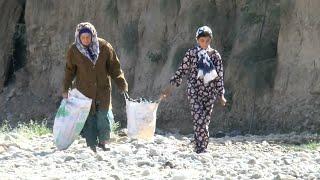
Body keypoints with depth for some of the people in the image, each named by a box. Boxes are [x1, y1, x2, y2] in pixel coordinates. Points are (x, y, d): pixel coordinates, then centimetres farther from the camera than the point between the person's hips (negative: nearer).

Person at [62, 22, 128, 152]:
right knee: (89, 119, -1)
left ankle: (103, 142, 14)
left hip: (103, 89, 0)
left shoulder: (104, 47, -6)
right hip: (84, 90, 0)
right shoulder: (74, 51, -5)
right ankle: (92, 146, 7)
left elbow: (114, 67, 3)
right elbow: (69, 71, 7)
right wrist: (65, 89, 6)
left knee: (104, 117, -4)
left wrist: (122, 84, 3)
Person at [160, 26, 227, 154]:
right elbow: (181, 71, 1)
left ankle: (202, 149, 10)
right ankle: (201, 150, -18)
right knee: (199, 121, -16)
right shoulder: (191, 53, 0)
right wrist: (170, 88, -4)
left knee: (205, 122, 2)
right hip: (194, 92, -3)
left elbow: (219, 77, 10)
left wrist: (221, 95, 8)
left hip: (210, 93, 3)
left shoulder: (215, 55, 6)